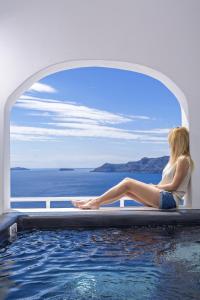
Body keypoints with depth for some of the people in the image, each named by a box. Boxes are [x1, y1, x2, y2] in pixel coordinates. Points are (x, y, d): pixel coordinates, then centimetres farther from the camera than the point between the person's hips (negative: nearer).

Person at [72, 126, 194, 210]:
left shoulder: (183, 159, -8)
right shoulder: (176, 158, 21)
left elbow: (174, 185, -13)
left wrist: (154, 186, -3)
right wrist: (151, 187, 5)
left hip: (170, 199, -9)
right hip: (163, 197, 9)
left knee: (128, 182, -15)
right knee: (126, 190, -3)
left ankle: (96, 202, -9)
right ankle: (95, 202, -1)